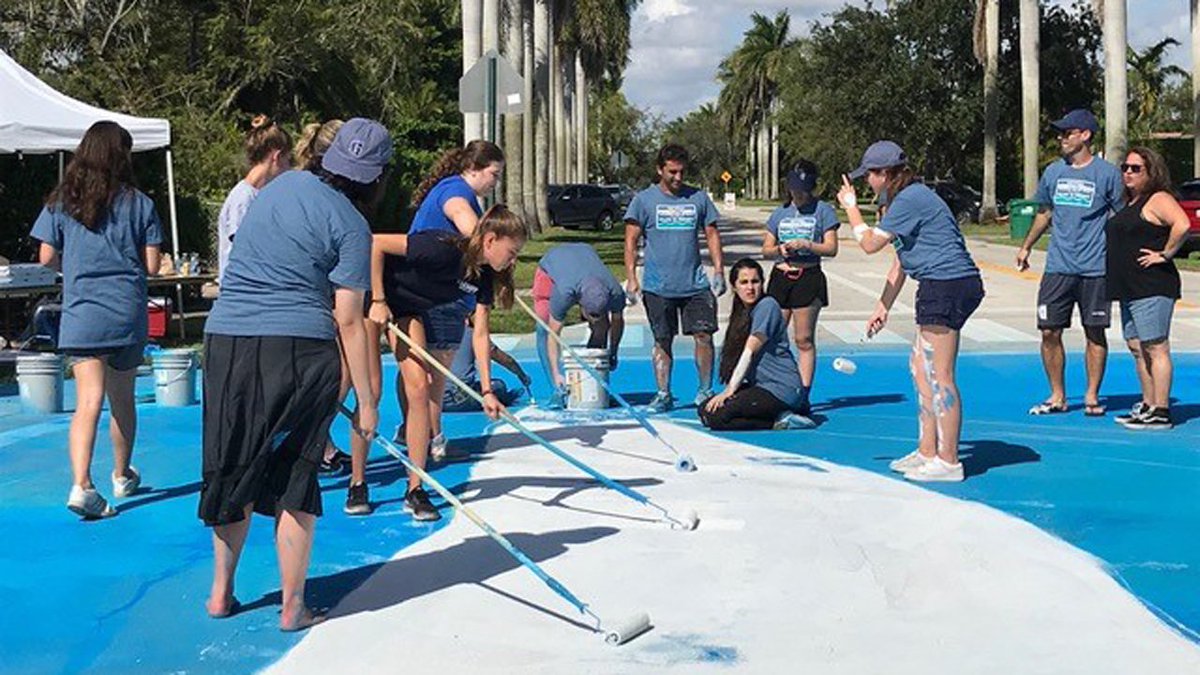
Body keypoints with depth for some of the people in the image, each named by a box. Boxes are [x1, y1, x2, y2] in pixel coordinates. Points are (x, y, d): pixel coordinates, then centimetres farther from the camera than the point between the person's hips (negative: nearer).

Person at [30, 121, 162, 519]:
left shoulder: (62, 201, 2)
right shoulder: (139, 203, 0)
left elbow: (47, 258, 1)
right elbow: (151, 265, -1)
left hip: (81, 314, 0)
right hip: (128, 313, 0)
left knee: (89, 402, -8)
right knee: (122, 399, 17)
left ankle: (81, 485, -24)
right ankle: (122, 477, 33)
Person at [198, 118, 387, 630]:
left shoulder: (284, 183, 13)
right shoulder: (352, 227, -5)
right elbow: (347, 322, -8)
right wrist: (366, 401, -2)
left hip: (227, 338, 5)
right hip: (299, 350, -5)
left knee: (233, 471, 16)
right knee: (295, 477, 5)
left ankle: (221, 593, 27)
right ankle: (292, 608, 11)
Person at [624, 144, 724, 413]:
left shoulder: (698, 198, 8)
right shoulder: (643, 200, 1)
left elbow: (712, 234, 13)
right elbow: (631, 241, 0)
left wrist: (718, 270, 3)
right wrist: (631, 277, -8)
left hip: (696, 284, 2)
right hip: (658, 286, -1)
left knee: (704, 335, -3)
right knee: (662, 340, 6)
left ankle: (705, 391, 10)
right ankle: (663, 394, 14)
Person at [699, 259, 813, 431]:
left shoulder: (767, 306, -10)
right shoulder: (742, 313, 18)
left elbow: (749, 352, -14)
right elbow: (735, 356, 14)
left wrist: (730, 390, -14)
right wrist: (731, 389, 2)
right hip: (760, 385, 10)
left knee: (716, 417, -21)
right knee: (705, 410, 2)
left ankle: (779, 421, -11)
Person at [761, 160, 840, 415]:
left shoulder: (823, 211, 3)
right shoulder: (780, 213, 15)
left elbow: (831, 248, -3)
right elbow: (766, 248, 16)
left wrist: (806, 245, -17)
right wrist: (780, 250, -5)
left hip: (808, 277, -4)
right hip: (780, 277, 4)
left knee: (804, 339, -2)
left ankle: (803, 397, 2)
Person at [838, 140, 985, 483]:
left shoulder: (910, 199, -13)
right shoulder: (909, 198, 19)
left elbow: (870, 243, -11)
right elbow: (901, 261, 24)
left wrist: (850, 205, 3)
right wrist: (883, 307, 25)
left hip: (948, 285, -11)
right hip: (940, 289, 11)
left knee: (939, 374, -7)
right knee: (920, 366, 15)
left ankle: (948, 461, -2)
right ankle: (928, 452, 21)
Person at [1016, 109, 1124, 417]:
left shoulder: (1107, 173, -2)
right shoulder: (1053, 172, 10)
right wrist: (1026, 246, 24)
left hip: (1095, 270, -3)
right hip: (1057, 267, 4)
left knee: (1095, 334, 5)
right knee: (1049, 332, 1)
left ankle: (1092, 396, 16)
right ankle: (1057, 397, 13)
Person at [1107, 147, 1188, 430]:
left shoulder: (1158, 199, -9)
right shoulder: (1130, 204, 20)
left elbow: (1182, 225, -25)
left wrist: (1165, 254, -17)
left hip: (1152, 287, -10)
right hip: (1128, 288, 10)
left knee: (1156, 348, -8)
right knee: (1137, 348, 12)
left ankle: (1161, 412, -7)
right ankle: (1147, 406, 18)